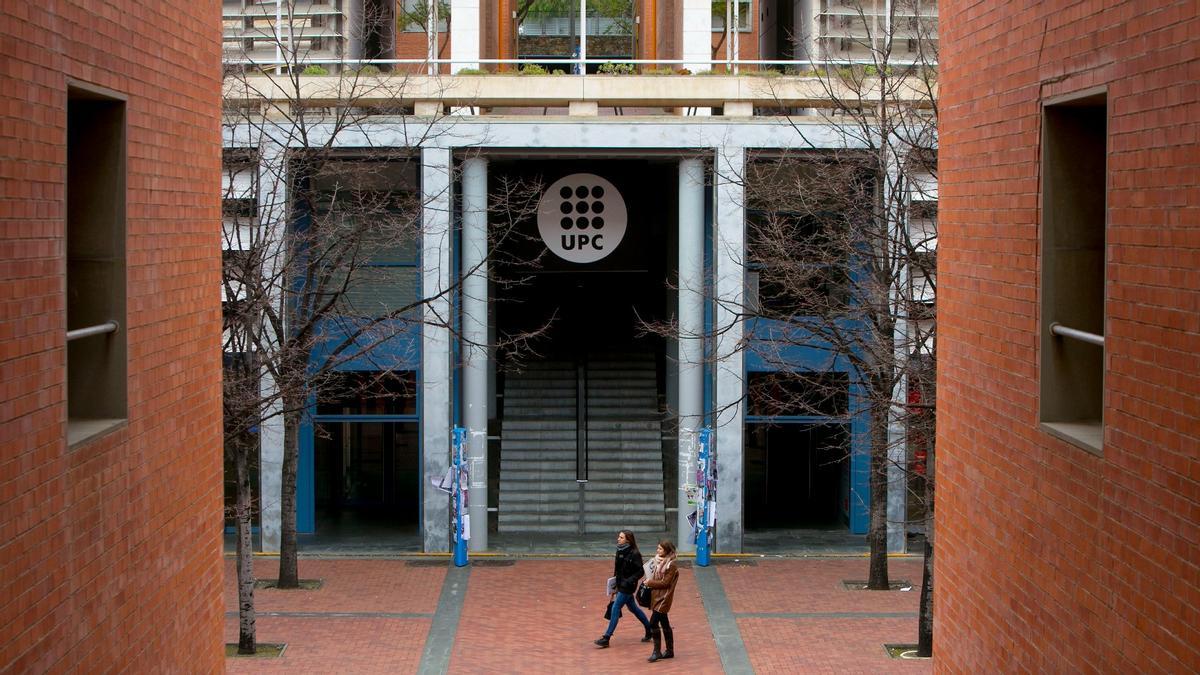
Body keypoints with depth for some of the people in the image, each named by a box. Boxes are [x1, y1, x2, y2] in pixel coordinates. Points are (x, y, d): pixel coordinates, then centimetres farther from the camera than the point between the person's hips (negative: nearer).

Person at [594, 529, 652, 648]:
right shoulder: (620, 551, 6)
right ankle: (649, 629, 31)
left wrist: (629, 580, -23)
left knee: (616, 608, -9)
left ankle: (606, 638, -6)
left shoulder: (634, 554, -17)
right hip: (620, 585, 8)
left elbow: (640, 572, -15)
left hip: (628, 586, -8)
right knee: (633, 608, 18)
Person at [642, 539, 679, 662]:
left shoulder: (671, 565, -15)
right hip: (656, 596, 9)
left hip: (664, 598, -9)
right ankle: (670, 651, 22)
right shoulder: (658, 561, 9)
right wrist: (649, 582, 0)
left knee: (653, 623, -12)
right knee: (664, 623, 14)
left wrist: (650, 583, -12)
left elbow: (665, 583, -18)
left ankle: (657, 651, -6)